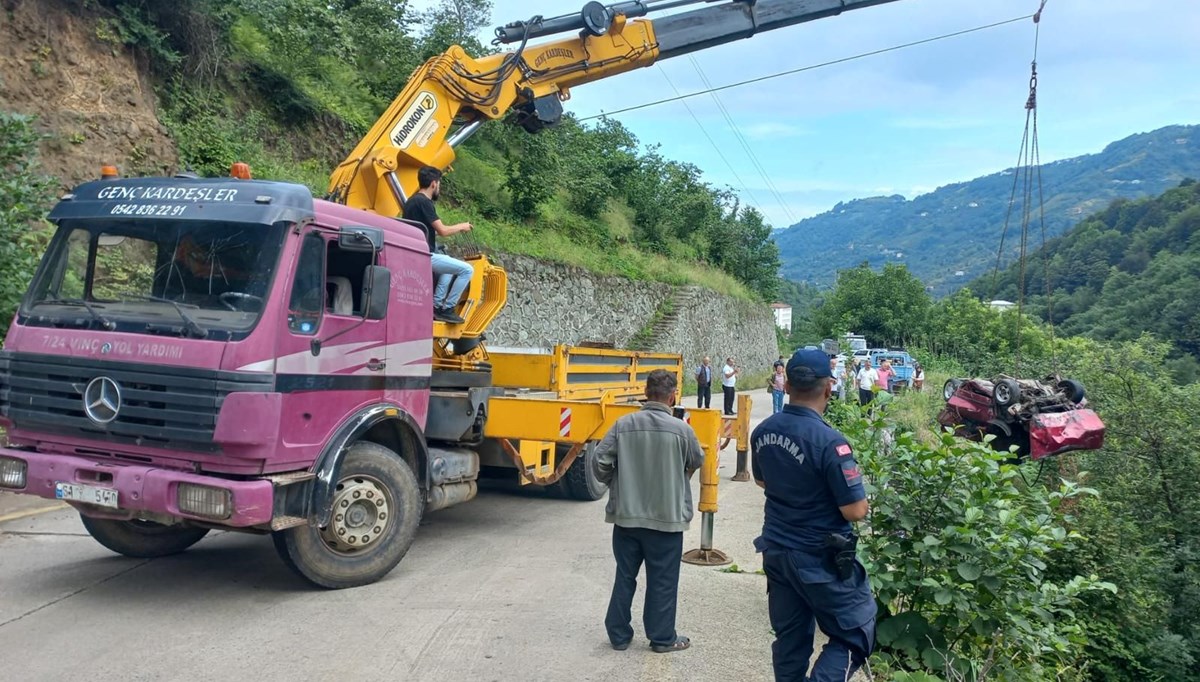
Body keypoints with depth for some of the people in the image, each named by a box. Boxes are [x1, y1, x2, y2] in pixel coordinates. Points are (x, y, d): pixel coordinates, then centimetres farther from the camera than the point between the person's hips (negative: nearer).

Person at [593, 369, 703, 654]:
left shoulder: (623, 424, -7)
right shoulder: (681, 429, -12)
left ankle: (619, 634, 24)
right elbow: (697, 462, 5)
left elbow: (599, 463, -7)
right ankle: (662, 638, 21)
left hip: (626, 515, 3)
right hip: (667, 517, -2)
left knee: (624, 576, 15)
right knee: (662, 581, 11)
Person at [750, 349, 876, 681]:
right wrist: (856, 495, 0)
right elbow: (855, 511, -20)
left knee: (790, 639, 16)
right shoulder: (829, 441, -24)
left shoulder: (763, 432, -2)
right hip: (821, 560, -6)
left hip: (776, 551, 7)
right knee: (856, 635, 8)